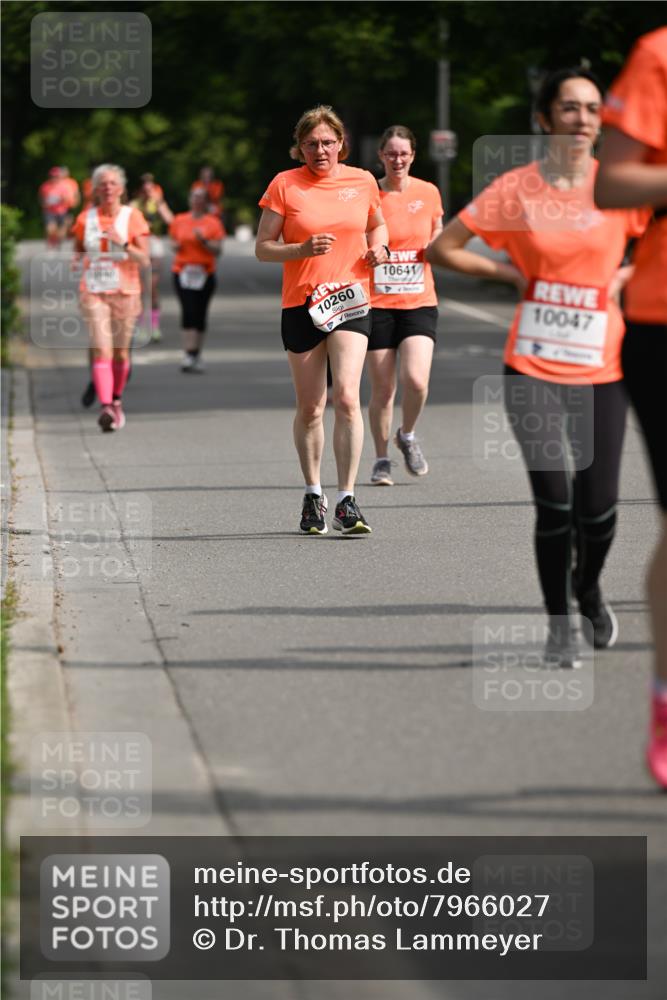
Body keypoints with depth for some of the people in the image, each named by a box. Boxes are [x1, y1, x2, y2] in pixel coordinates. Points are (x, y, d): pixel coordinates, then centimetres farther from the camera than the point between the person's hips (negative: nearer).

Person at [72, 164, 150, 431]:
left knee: (120, 351, 11)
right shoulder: (85, 219, 5)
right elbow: (77, 251, 21)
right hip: (93, 293, 0)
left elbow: (144, 260, -5)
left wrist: (123, 244, -20)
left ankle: (116, 400, 34)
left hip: (125, 292, 0)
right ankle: (105, 408, -25)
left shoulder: (132, 217, -1)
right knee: (102, 351, -15)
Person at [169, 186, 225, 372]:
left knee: (200, 314, 4)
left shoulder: (213, 223, 3)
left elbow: (218, 250, -1)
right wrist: (176, 245, -5)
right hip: (182, 272, 0)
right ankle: (189, 353, -19)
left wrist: (204, 241, -17)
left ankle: (196, 356, 15)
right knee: (188, 311, -14)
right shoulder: (179, 221, 9)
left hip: (205, 273, 0)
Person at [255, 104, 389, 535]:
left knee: (347, 396, -16)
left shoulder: (362, 181, 6)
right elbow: (263, 248, 0)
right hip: (301, 302, 0)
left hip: (351, 300, 0)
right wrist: (303, 249, -16)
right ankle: (313, 494, 25)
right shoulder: (284, 185, -1)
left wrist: (378, 247, 3)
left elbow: (377, 224, 25)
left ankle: (347, 500, -13)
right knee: (309, 408, 6)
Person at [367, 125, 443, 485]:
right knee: (382, 388, 1)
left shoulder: (428, 193, 4)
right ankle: (381, 459, 19)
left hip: (419, 302, 1)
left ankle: (407, 436, 13)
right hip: (377, 304, -1)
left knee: (416, 380, -16)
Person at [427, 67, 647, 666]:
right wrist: (512, 274, -1)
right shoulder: (516, 189, -2)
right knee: (554, 500, -8)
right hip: (533, 370, -1)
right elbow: (442, 247, 4)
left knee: (597, 508, 0)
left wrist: (624, 275, -2)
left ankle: (588, 586, 33)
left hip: (601, 372, 1)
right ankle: (559, 625, 10)